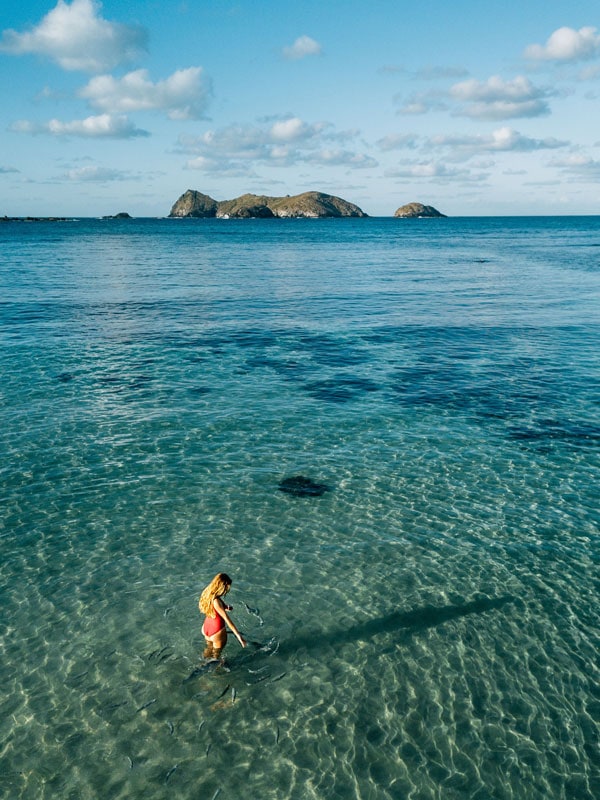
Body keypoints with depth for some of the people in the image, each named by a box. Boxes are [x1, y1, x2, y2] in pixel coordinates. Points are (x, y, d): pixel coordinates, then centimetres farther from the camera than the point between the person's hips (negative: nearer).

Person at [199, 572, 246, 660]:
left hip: (206, 628, 7)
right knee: (216, 655, 19)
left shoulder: (208, 593, -10)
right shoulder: (216, 601, -35)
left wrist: (225, 607, -7)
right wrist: (238, 635, -36)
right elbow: (227, 619, -36)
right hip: (217, 632, -7)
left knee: (209, 649, 33)